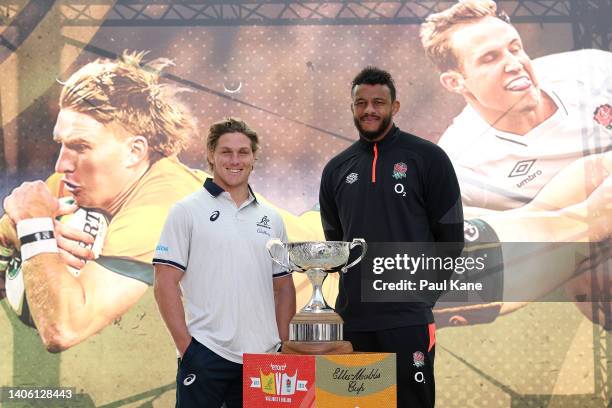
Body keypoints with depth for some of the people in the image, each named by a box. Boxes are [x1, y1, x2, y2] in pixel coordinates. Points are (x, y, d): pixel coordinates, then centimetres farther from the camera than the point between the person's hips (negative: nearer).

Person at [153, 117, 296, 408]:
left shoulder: (271, 218, 13)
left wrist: (285, 345, 6)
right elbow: (165, 283, -5)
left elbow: (283, 286, 15)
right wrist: (185, 344, -11)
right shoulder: (187, 211, 0)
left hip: (262, 356, 4)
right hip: (205, 353, -4)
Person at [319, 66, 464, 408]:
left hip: (408, 318, -4)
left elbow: (450, 236, 1)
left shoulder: (427, 158, -1)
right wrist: (355, 288, 13)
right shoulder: (337, 169, 12)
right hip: (352, 317, 4)